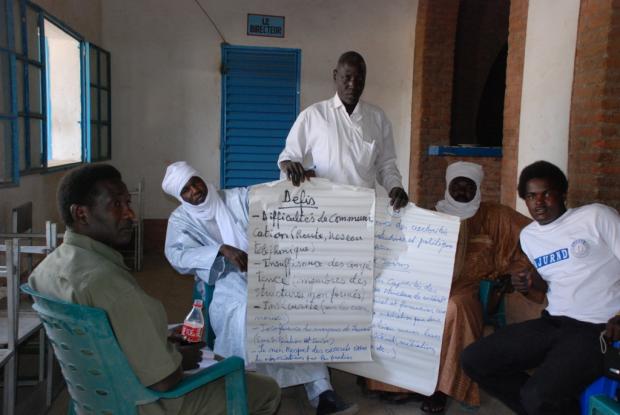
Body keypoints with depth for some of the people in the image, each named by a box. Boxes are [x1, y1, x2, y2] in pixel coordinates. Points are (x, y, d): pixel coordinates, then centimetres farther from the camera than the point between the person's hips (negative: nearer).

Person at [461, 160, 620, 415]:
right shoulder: (528, 236, 14)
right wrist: (534, 285, 1)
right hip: (552, 323, 7)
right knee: (473, 361, -5)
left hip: (599, 329, -7)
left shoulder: (596, 216, -4)